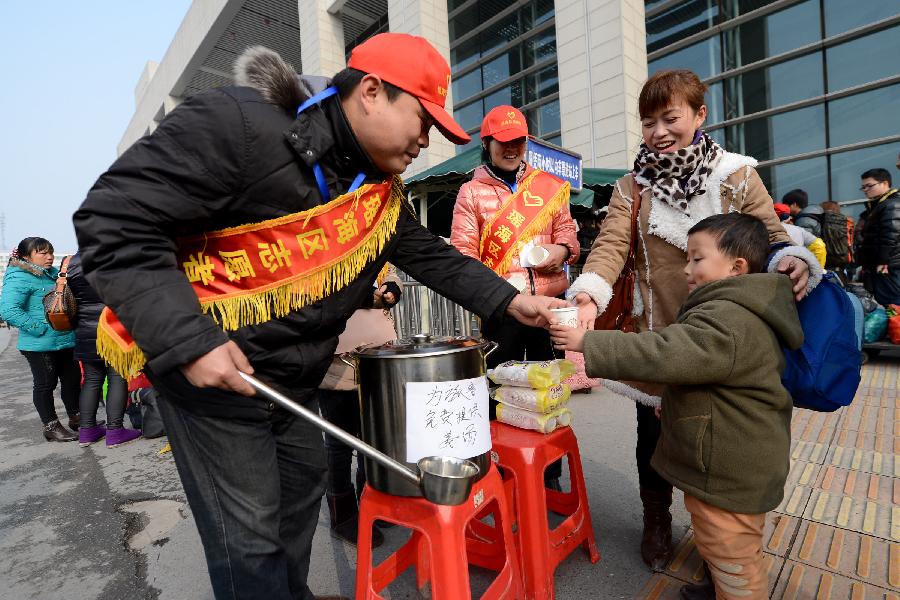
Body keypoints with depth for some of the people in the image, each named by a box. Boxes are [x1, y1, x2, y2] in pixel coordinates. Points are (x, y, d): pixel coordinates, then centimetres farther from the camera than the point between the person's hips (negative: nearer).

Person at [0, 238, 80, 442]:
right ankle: (51, 427, 19)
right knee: (45, 384, 6)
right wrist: (39, 328, -22)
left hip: (66, 341, 7)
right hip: (40, 345, -7)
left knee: (72, 379, 15)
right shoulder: (19, 278, -13)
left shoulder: (53, 273, 11)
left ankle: (75, 418, 30)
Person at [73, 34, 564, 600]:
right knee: (249, 534, 3)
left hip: (295, 379, 8)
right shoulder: (238, 124, -22)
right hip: (207, 368, -7)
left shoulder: (382, 192, 2)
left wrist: (509, 301, -3)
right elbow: (115, 220, -22)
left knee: (303, 483, 22)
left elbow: (433, 256, 7)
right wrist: (187, 340, -29)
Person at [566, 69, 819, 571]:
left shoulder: (737, 176, 3)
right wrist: (589, 293, -31)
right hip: (656, 335, 0)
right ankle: (657, 521, 37)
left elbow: (771, 236, 3)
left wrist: (793, 258, -21)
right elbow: (611, 244, -13)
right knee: (653, 431, 12)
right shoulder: (632, 188, 2)